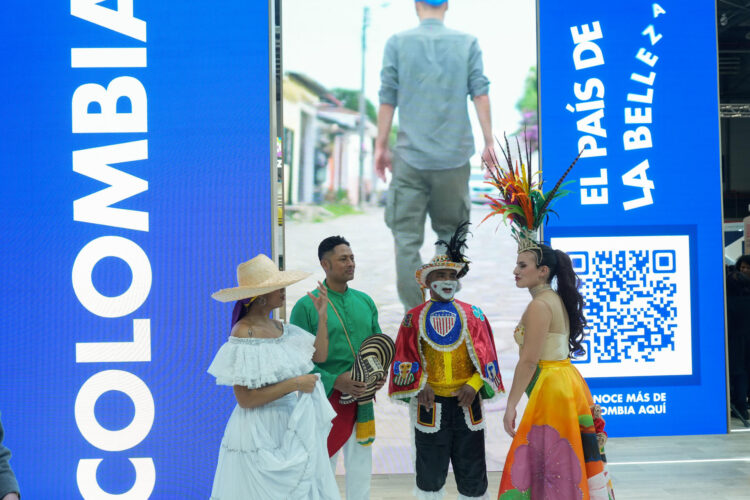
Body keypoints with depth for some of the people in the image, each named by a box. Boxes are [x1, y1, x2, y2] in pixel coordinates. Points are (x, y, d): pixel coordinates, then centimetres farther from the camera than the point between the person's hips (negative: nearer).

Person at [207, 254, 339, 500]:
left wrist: (323, 316, 6)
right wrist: (294, 384, -17)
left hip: (292, 430, 8)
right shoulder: (243, 334, -15)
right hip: (259, 436, -7)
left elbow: (319, 355, 14)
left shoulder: (280, 328, 8)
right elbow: (245, 399, -19)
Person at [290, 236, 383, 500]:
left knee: (360, 462, 13)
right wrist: (334, 381, -23)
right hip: (326, 398, -5)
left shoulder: (365, 301, 9)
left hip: (362, 396, 5)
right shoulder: (306, 306, -9)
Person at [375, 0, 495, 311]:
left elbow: (387, 99, 2)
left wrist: (381, 146, 8)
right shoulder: (468, 43, 7)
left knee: (407, 238, 0)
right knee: (449, 233, 14)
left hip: (411, 156, -1)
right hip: (454, 156, 2)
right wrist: (489, 142, 5)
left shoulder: (397, 43, 4)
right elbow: (480, 94, 2)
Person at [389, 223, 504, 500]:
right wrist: (420, 385, -13)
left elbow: (487, 358, 5)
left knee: (472, 473, 7)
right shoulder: (414, 318, 3)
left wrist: (474, 385, -11)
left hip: (467, 403, 1)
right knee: (430, 474, 7)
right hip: (430, 404, -1)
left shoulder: (473, 315, 6)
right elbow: (404, 359, 2)